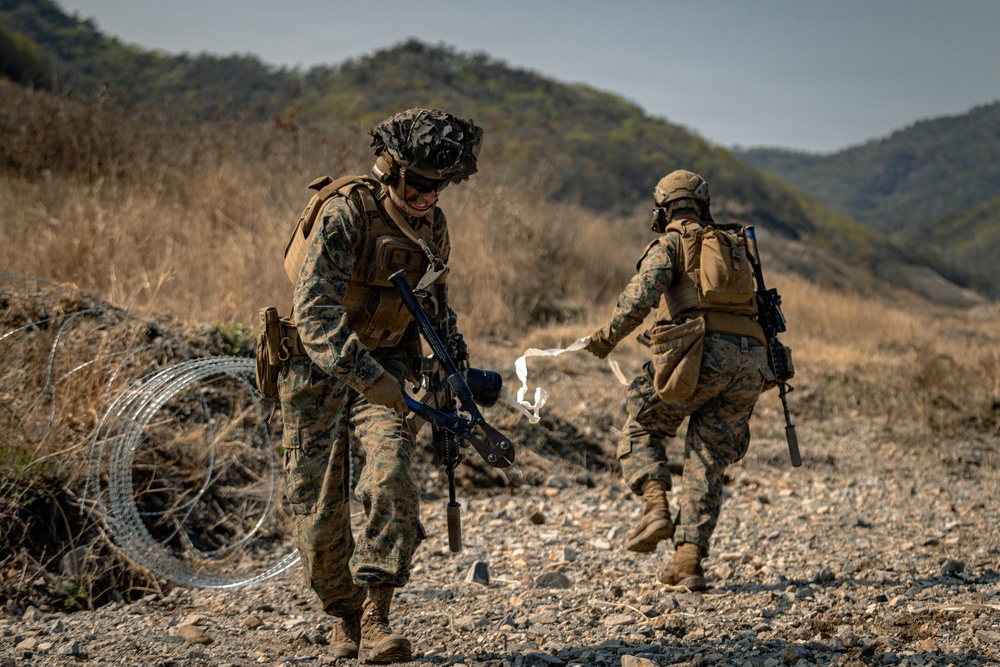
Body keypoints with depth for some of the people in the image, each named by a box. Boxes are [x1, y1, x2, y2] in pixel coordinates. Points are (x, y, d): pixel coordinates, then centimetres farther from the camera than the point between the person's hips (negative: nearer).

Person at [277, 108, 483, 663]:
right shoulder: (346, 213, -21)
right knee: (319, 505, 0)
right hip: (319, 368, -4)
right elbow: (315, 311, -32)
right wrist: (367, 376, -42)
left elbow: (435, 305, 19)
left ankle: (375, 621, -17)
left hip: (384, 366, 4)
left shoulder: (432, 226, 1)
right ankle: (343, 617, 22)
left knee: (393, 480, -20)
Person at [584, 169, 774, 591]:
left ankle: (656, 509, -4)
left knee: (641, 428, 17)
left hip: (701, 354, -5)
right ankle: (689, 561, 4)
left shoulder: (671, 244, 8)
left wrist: (607, 338, 2)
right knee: (707, 463, 12)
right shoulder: (736, 246, 27)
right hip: (751, 362, 5)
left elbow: (641, 295, -9)